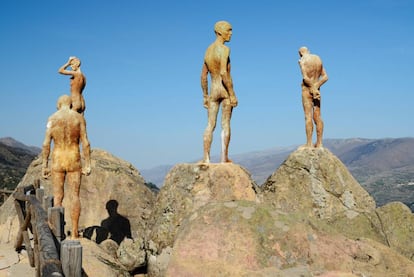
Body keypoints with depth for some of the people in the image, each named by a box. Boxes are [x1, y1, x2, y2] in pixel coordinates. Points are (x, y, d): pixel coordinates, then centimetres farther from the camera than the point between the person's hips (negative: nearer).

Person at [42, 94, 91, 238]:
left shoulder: (52, 118, -1)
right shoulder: (79, 117, -1)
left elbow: (46, 144, -5)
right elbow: (85, 143, -5)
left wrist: (44, 166, 0)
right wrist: (87, 164, -1)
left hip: (57, 160, 0)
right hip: (74, 160, 0)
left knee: (58, 197, 7)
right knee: (75, 196, 5)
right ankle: (74, 232, 5)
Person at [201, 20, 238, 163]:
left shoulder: (208, 50, 13)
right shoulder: (224, 49, -11)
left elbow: (203, 76, 14)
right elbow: (223, 73, -22)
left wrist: (205, 96, 19)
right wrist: (232, 94, -19)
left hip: (213, 91, 6)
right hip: (225, 90, -6)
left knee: (210, 125, 4)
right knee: (225, 124, 0)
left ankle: (206, 158, 1)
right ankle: (224, 157, 2)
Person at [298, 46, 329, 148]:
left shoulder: (302, 60, -7)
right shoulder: (318, 59, 13)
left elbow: (305, 78, -19)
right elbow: (325, 77, 9)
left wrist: (313, 89, -11)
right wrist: (316, 86, -3)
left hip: (307, 90, -6)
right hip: (316, 90, 6)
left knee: (308, 117, -8)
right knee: (317, 117, 5)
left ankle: (309, 144, -10)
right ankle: (319, 143, 6)